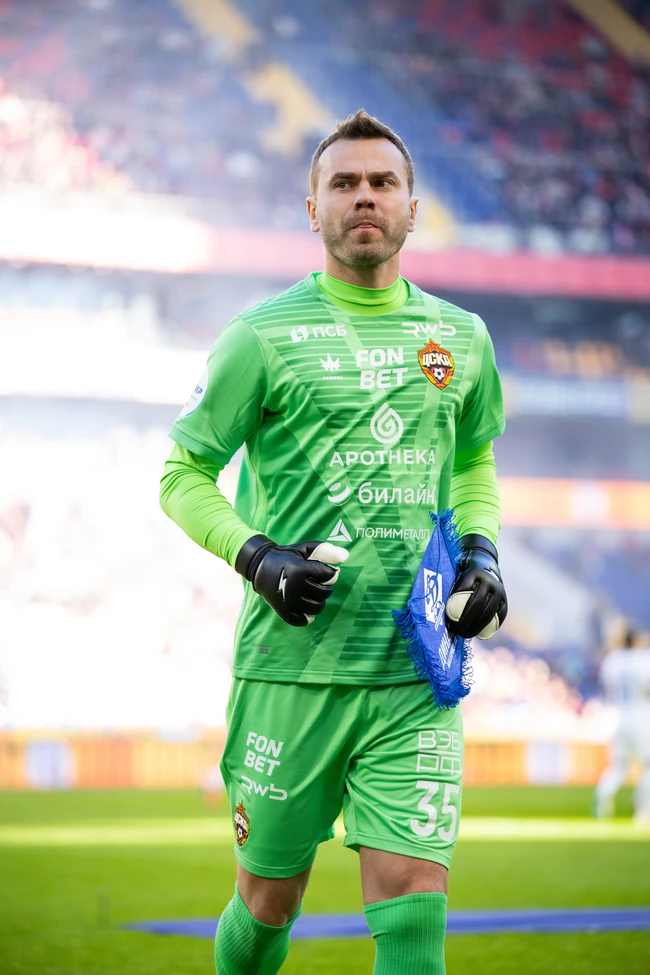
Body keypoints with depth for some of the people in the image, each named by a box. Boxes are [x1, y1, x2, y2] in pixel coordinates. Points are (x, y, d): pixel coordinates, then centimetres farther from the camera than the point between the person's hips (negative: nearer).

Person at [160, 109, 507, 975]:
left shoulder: (460, 338, 11)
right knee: (267, 904, 9)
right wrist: (258, 558, -13)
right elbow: (183, 476, 3)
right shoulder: (263, 337, -2)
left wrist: (480, 549, 8)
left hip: (417, 675, 2)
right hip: (290, 667, -2)